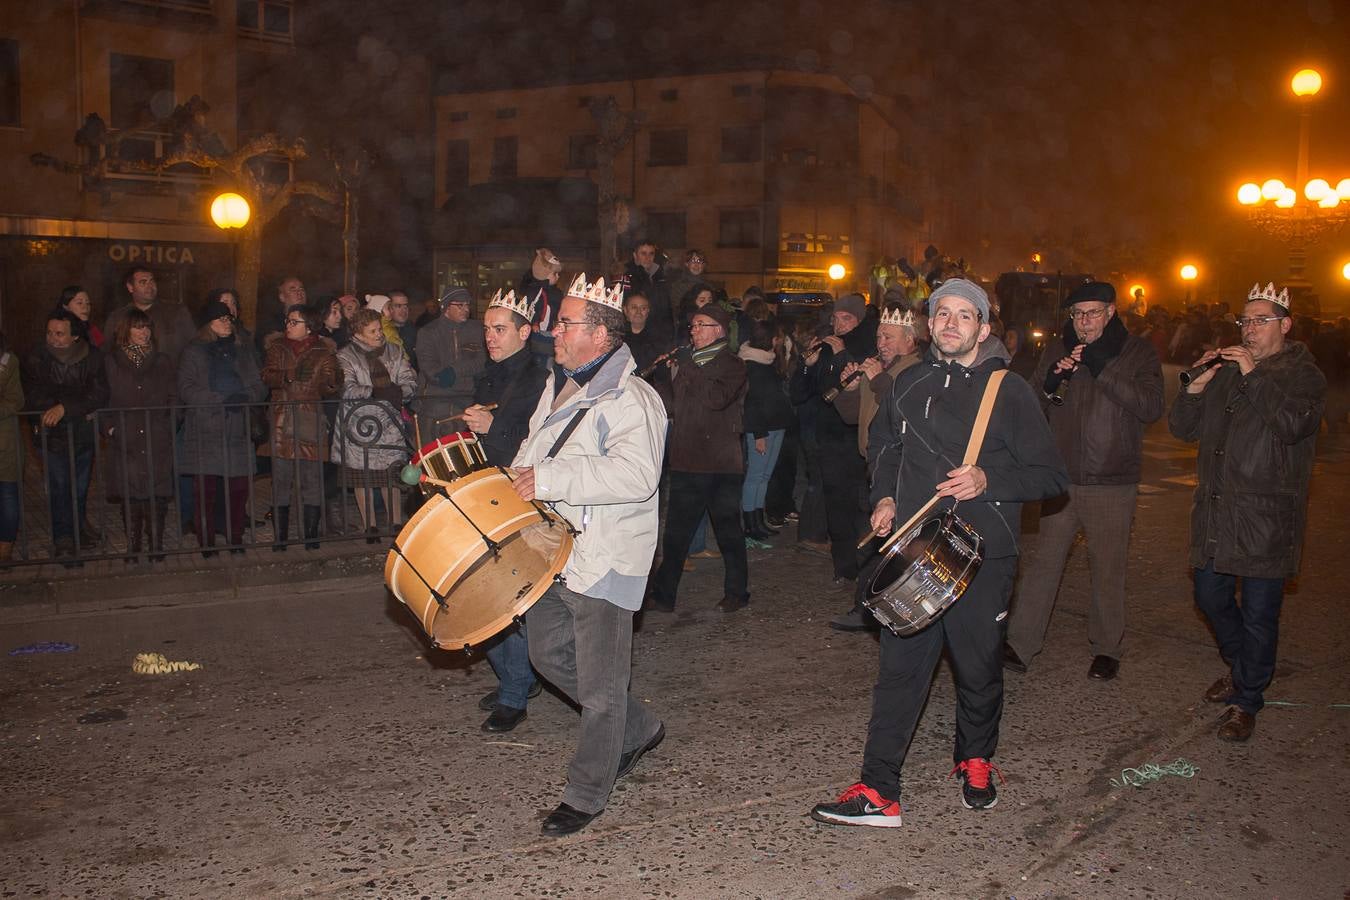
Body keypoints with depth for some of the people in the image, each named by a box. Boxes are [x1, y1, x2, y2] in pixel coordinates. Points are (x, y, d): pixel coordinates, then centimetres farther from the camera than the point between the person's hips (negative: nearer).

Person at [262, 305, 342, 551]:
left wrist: (330, 384, -22)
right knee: (280, 482, 0)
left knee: (312, 482, 0)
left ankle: (311, 537, 9)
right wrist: (289, 376, -19)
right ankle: (279, 538, 7)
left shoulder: (323, 352, 7)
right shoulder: (277, 348, 13)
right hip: (282, 424, 1)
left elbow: (331, 388, 0)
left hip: (311, 422, -1)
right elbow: (267, 376, -1)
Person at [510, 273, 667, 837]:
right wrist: (520, 478, 11)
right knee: (549, 655, 17)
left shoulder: (630, 399, -17)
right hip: (550, 547, 10)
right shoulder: (558, 385, 13)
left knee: (598, 682, 0)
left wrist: (551, 480, -31)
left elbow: (635, 475, -32)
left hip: (603, 555, -10)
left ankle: (586, 794, 17)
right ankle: (638, 730, 34)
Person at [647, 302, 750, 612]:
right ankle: (663, 595, 10)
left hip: (721, 463, -5)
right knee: (676, 531, 5)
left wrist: (687, 367, -15)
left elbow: (716, 398, -22)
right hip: (687, 460, 5)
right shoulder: (687, 360, 16)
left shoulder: (732, 365, -3)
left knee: (728, 529, 5)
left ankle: (736, 592, 19)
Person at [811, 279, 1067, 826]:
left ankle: (975, 762, 38)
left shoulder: (1008, 391, -5)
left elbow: (1051, 476, -4)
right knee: (899, 668, 2)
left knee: (979, 669, 12)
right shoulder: (910, 384, 9)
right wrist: (885, 497, 9)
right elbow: (882, 446, 26)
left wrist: (988, 481, -19)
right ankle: (878, 791, 7)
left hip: (982, 557, -3)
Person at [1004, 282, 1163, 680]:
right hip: (1061, 479, 2)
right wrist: (1052, 381, -14)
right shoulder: (1057, 351, 7)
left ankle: (1106, 649, 22)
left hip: (1112, 485, -2)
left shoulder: (1137, 353, 0)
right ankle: (1019, 644, 8)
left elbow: (1152, 408, -14)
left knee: (1108, 569, 7)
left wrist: (1103, 370, -21)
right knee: (1043, 562, 2)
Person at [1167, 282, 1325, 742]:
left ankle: (1247, 700, 14)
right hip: (1216, 510, 6)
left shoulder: (1303, 375, -3)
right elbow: (1182, 428, 10)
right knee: (1210, 596, 14)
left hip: (1266, 515, -6)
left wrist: (1255, 375, -20)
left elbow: (1292, 424, -23)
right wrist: (1197, 386, -6)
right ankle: (1242, 669, 38)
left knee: (1259, 611, 0)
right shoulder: (1226, 370, 14)